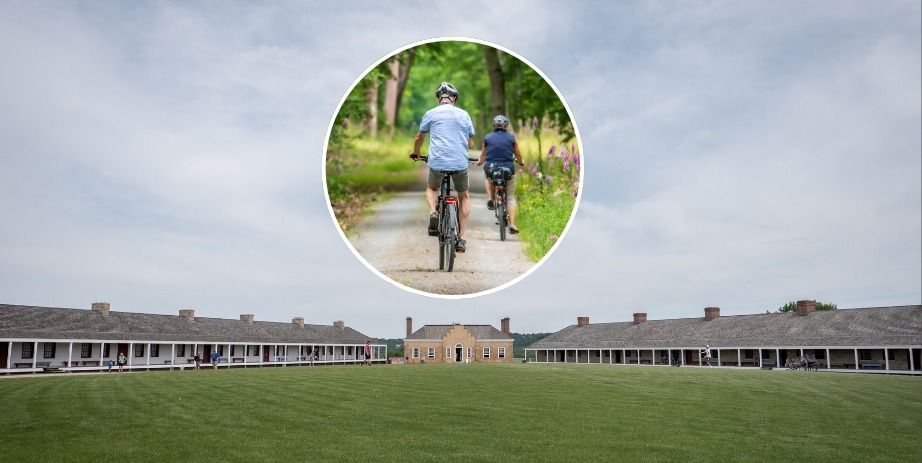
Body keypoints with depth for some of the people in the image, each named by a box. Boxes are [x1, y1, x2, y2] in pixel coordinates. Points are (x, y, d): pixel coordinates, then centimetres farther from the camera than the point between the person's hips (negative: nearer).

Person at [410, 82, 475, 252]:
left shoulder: (431, 113, 7)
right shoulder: (464, 114, 10)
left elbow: (419, 138, 20)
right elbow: (470, 144, 15)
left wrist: (416, 152, 40)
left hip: (437, 162, -1)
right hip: (460, 163, 1)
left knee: (431, 189, 28)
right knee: (464, 197, 21)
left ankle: (433, 213, -3)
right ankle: (461, 238, 14)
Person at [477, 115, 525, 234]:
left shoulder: (487, 138, 4)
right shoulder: (511, 138, 2)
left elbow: (483, 155, 16)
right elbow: (518, 155, 12)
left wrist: (479, 162, 38)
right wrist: (521, 162, 34)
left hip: (490, 170, 1)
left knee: (489, 179, 38)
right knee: (510, 198, 11)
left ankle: (491, 199, 17)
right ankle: (512, 224, 0)